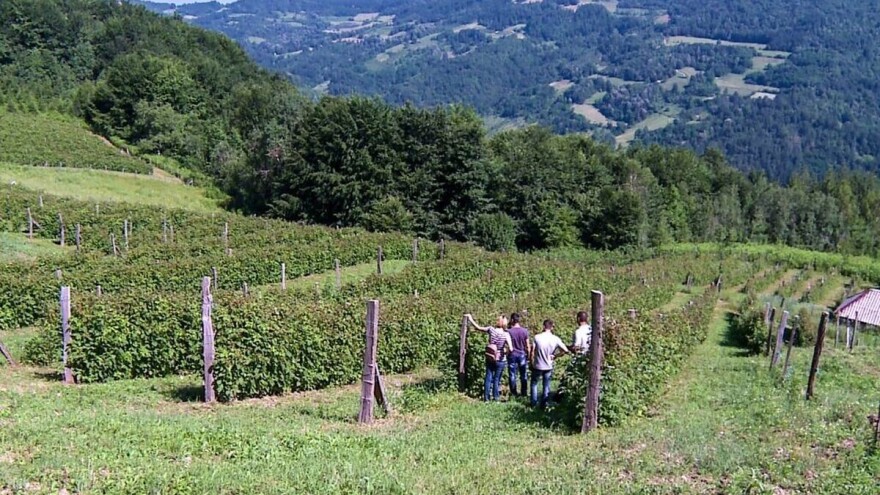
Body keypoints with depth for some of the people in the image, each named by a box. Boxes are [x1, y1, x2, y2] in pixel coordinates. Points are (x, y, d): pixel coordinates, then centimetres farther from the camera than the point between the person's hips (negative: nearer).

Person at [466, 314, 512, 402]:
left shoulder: (491, 329, -9)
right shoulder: (506, 334, -15)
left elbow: (478, 327, -1)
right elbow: (510, 349, -23)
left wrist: (470, 319, 11)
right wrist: (506, 352, -1)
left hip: (489, 359, 2)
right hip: (500, 360, -2)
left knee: (488, 378, 12)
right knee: (497, 379, 11)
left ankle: (486, 398, 15)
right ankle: (495, 398, 18)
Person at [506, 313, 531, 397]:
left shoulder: (509, 331, -12)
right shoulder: (525, 331, -5)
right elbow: (528, 346, 0)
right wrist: (528, 356, 10)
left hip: (512, 355, -2)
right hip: (522, 355, 2)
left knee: (512, 375, 7)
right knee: (523, 375, 13)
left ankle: (513, 393, 10)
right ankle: (524, 392, 18)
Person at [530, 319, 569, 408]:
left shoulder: (537, 337, -16)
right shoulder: (555, 339, -11)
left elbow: (533, 352, -12)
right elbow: (565, 350, -11)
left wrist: (532, 363, 2)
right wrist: (555, 356, 2)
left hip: (537, 366, -1)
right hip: (549, 366, 1)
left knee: (534, 383, 19)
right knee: (546, 386, 15)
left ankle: (534, 402, 21)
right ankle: (543, 403, 20)